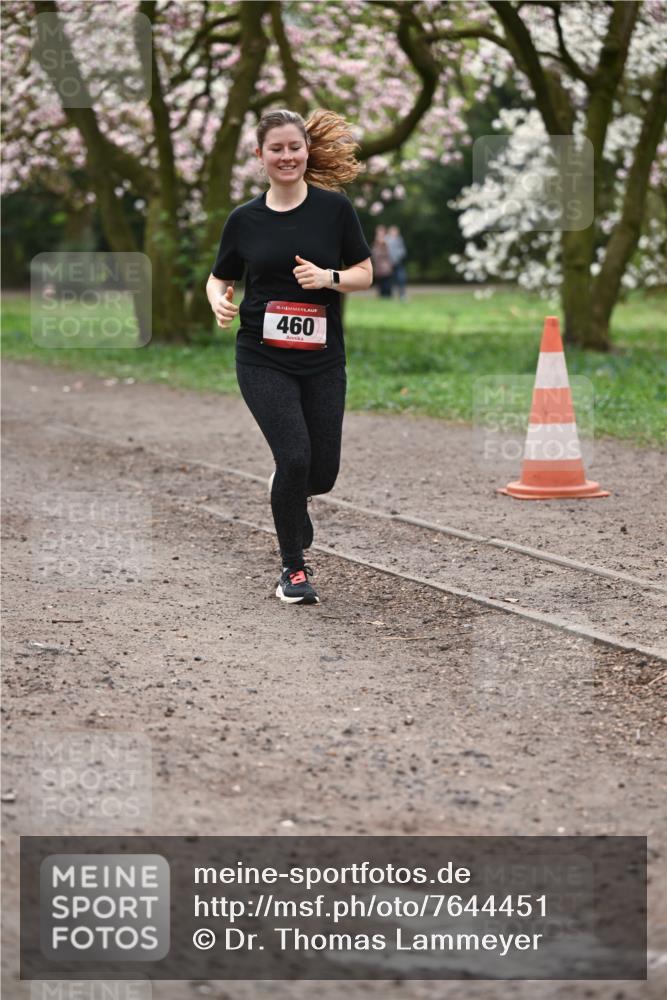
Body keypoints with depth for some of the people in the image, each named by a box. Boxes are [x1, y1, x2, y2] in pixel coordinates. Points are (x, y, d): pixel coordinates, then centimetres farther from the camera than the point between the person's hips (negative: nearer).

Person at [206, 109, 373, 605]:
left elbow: (365, 274, 5)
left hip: (323, 359, 1)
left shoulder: (335, 207, 0)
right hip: (263, 359, -1)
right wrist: (219, 303, -9)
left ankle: (288, 494, 42)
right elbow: (219, 278, 14)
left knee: (322, 474, 2)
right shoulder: (245, 219, 2)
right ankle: (293, 567, 6)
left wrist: (328, 277, -15)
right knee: (295, 456, -15)